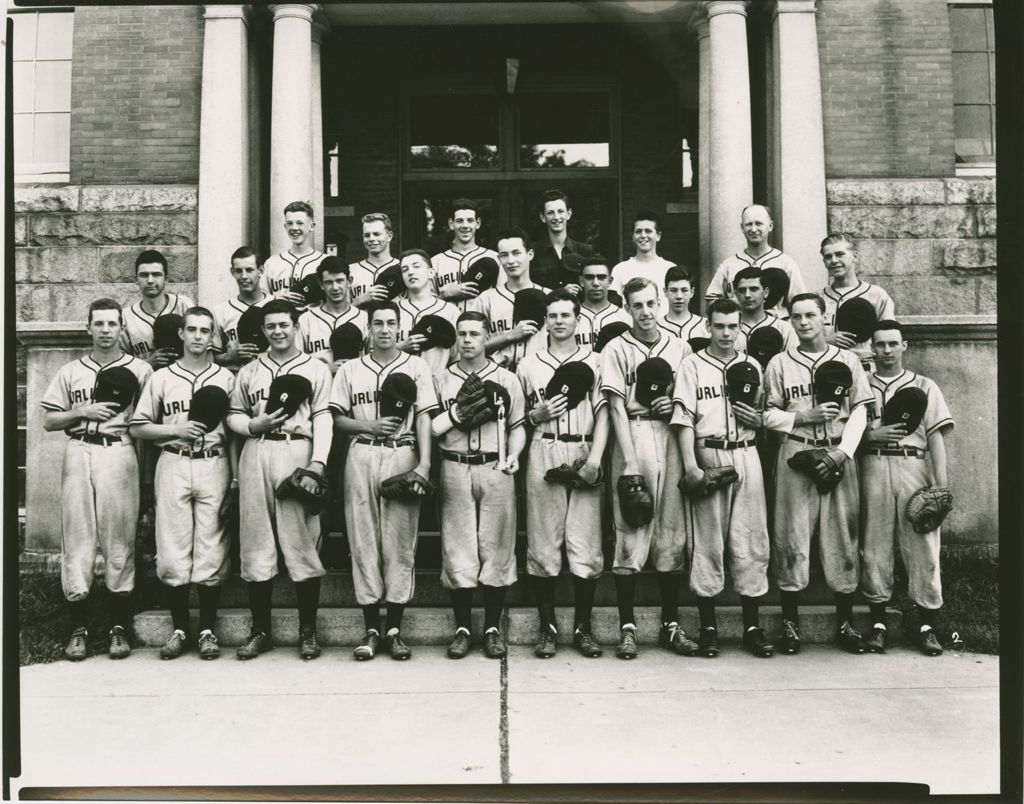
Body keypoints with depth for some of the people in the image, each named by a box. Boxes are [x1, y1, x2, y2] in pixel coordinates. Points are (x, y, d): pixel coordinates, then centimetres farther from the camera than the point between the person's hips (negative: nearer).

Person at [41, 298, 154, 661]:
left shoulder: (140, 370, 6)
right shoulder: (69, 372, 15)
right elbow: (48, 421, 13)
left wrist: (142, 467, -7)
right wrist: (82, 411, -4)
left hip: (120, 455, -2)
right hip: (78, 455, 2)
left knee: (120, 540, -1)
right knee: (76, 539, 1)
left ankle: (119, 627, 7)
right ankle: (78, 628, 8)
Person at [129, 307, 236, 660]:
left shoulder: (226, 378, 8)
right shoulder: (161, 378, 9)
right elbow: (137, 427, 8)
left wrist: (236, 479, -2)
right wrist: (178, 429, -8)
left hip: (214, 465, 0)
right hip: (173, 465, 1)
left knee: (212, 550, 0)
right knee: (172, 551, 0)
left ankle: (207, 630, 10)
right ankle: (179, 629, 13)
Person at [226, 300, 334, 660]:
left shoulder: (316, 369, 8)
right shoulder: (248, 371, 18)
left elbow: (323, 420, 0)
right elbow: (234, 415, 17)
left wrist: (317, 463, -12)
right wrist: (254, 424, -5)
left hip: (298, 452, -3)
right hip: (255, 455, 3)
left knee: (302, 542, -4)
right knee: (256, 543, 3)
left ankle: (308, 631, 5)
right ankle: (260, 630, 13)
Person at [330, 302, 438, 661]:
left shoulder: (416, 366, 9)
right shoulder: (349, 370, 13)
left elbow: (423, 417, 1)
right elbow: (337, 420, 9)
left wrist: (424, 463, -10)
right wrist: (370, 426, -8)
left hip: (403, 457, -1)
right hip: (362, 456, 1)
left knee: (400, 542, 0)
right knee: (363, 541, 1)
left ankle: (394, 629, 7)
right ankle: (371, 630, 10)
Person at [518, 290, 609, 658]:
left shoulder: (594, 362, 10)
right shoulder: (528, 365, 13)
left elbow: (603, 414, 2)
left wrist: (595, 458, -10)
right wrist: (537, 414, -6)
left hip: (584, 456, 0)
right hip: (543, 455, 1)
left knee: (586, 544, -2)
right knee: (542, 544, 0)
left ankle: (583, 627, 10)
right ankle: (547, 627, 11)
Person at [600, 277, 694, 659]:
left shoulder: (680, 348, 13)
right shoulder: (616, 349, 2)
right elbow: (617, 407, -5)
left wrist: (677, 404, -6)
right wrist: (629, 461, -12)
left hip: (672, 440, 3)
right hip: (633, 439, -3)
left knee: (672, 534, 7)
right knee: (630, 534, -2)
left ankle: (671, 624, 18)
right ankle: (627, 627, 6)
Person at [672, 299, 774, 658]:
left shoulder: (752, 366, 14)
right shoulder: (692, 365, 4)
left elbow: (766, 418, 20)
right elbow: (684, 419, -4)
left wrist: (756, 418, -3)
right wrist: (690, 465, -14)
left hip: (746, 456, 3)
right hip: (707, 456, -3)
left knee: (751, 540, 3)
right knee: (707, 541, 0)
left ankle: (752, 626, 12)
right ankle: (707, 627, 10)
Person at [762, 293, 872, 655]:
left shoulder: (847, 360, 8)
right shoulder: (779, 363, 6)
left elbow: (859, 411, 3)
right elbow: (769, 414, 3)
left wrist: (841, 452, -9)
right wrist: (806, 416, -12)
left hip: (839, 455, 1)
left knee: (843, 535, 3)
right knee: (791, 536, -1)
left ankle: (845, 622, 14)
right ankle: (790, 622, 8)